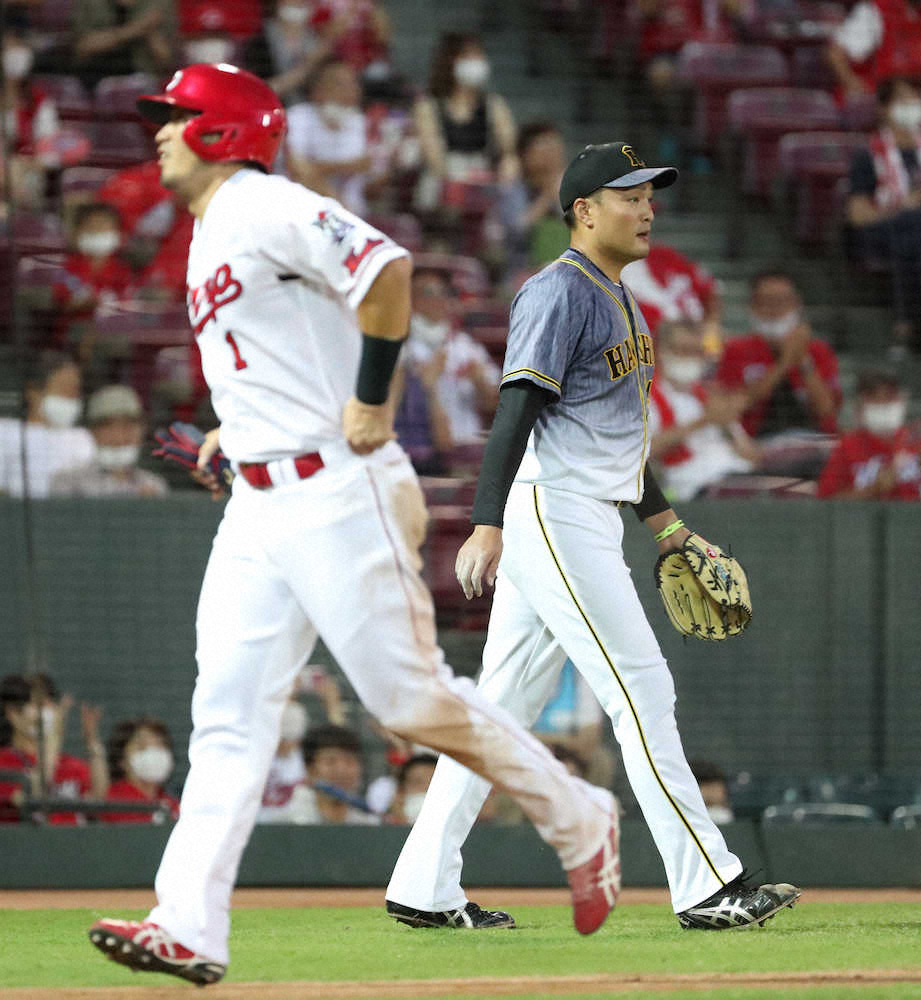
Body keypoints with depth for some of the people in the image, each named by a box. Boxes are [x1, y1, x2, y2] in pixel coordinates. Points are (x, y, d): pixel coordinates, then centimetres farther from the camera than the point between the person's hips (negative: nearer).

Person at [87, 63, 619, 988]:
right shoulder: (210, 236, 19)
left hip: (339, 491, -9)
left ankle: (579, 823, 13)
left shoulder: (266, 209, -11)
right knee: (228, 711, -1)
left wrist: (371, 400, -21)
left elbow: (386, 269, -24)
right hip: (257, 506, 9)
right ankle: (188, 929, -8)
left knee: (409, 695, -6)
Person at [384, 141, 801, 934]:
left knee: (504, 706, 8)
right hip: (552, 516, -10)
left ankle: (425, 887, 10)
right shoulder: (559, 294, -12)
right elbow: (516, 411, -21)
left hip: (588, 520, 10)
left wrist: (664, 522, 26)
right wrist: (488, 526, -29)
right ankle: (707, 887, -8)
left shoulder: (617, 298, 18)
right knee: (641, 690, -9)